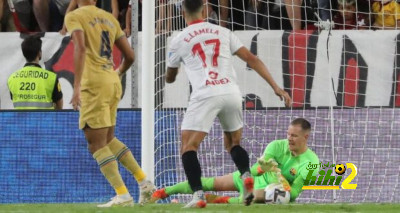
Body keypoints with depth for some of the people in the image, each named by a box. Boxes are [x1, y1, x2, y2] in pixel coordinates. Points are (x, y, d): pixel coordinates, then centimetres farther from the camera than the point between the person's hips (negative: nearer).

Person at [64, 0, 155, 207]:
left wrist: (77, 87, -23)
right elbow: (129, 56, 17)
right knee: (108, 139, 21)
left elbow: (81, 48, -19)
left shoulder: (74, 17, -3)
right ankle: (144, 182, 15)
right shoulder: (109, 18, 17)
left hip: (94, 83, -7)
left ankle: (123, 195, -12)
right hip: (113, 82, 7)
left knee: (96, 143, -4)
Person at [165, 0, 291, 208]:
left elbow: (170, 78, 25)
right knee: (233, 143, 23)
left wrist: (170, 75, 51)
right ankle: (246, 176, -7)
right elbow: (252, 59, 10)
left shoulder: (179, 40, 10)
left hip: (205, 95, -4)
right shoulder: (223, 33, 16)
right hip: (231, 92, 4)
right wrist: (276, 87, 11)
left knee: (188, 147, 2)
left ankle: (198, 195, -18)